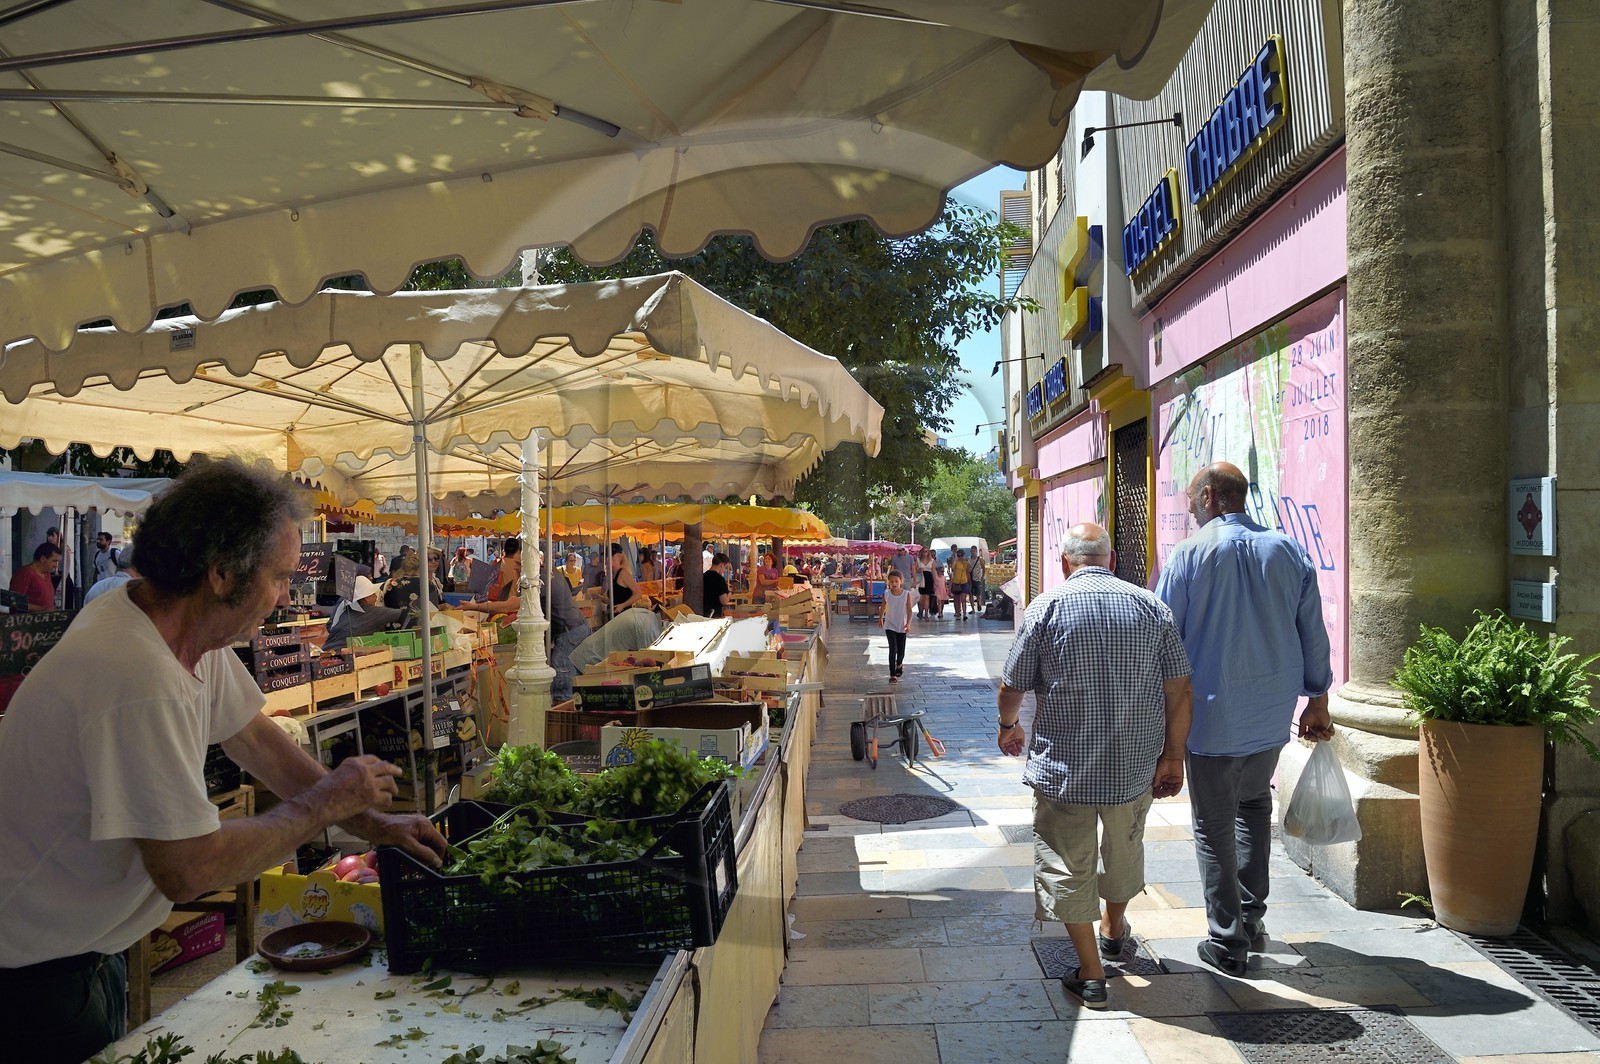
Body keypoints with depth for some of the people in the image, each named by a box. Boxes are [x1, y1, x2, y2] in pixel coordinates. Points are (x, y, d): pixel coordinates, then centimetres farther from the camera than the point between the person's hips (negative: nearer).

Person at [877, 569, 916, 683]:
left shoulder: (907, 594, -9)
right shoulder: (886, 593, -6)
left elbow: (909, 610, -9)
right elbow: (883, 607, 11)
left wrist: (908, 623, -18)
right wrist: (880, 619, 22)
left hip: (902, 626, 1)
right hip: (890, 625, -1)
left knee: (901, 650, 11)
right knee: (893, 649, -13)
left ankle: (899, 664, 45)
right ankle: (892, 674, -12)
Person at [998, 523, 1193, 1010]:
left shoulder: (1047, 607, -9)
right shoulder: (1152, 607, -2)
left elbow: (1012, 687, -3)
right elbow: (1179, 689, -3)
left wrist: (1008, 725, 17)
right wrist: (1173, 755, 6)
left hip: (1064, 765, -4)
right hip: (1136, 765, 4)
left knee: (1068, 862, 10)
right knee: (1124, 848, 25)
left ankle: (1091, 972, 12)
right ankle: (1114, 931, 48)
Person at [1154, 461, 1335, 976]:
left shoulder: (1189, 554, -10)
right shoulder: (1288, 550, 2)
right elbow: (1313, 633, 6)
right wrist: (1317, 699, 17)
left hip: (1212, 715, -5)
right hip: (1274, 712, 5)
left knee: (1214, 827, 8)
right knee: (1254, 805, 25)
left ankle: (1228, 942, 13)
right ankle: (1252, 919, 27)